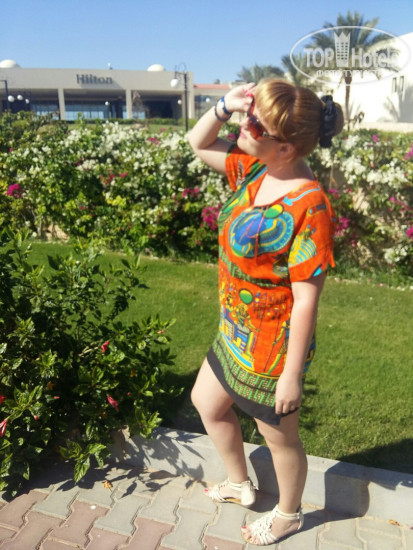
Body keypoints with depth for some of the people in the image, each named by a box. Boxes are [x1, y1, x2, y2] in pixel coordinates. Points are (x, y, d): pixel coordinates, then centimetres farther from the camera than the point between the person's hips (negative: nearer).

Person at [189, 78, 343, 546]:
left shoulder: (309, 208, -28)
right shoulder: (255, 171, -5)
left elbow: (306, 300, -24)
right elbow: (198, 144, 9)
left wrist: (292, 375, -18)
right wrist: (224, 104, -10)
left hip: (270, 350, -9)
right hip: (235, 334, 9)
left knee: (279, 437, 17)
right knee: (206, 403, 27)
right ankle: (240, 485, 53)